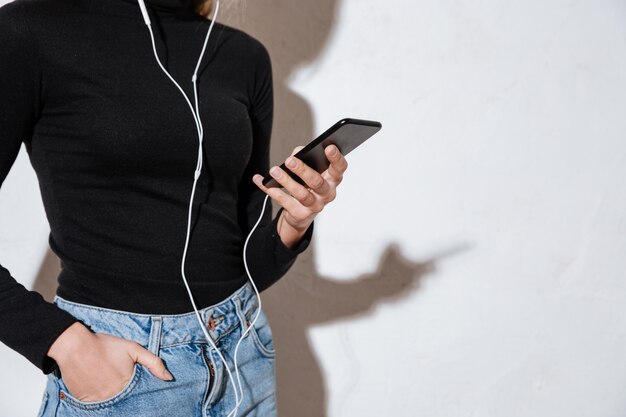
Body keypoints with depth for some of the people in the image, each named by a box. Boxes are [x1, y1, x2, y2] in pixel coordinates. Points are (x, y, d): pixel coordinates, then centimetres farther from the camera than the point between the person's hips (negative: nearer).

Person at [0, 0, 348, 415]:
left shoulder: (246, 56, 2)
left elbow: (251, 262, 5)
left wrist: (293, 224, -12)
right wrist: (64, 343, -16)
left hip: (241, 351, 4)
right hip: (113, 367, -4)